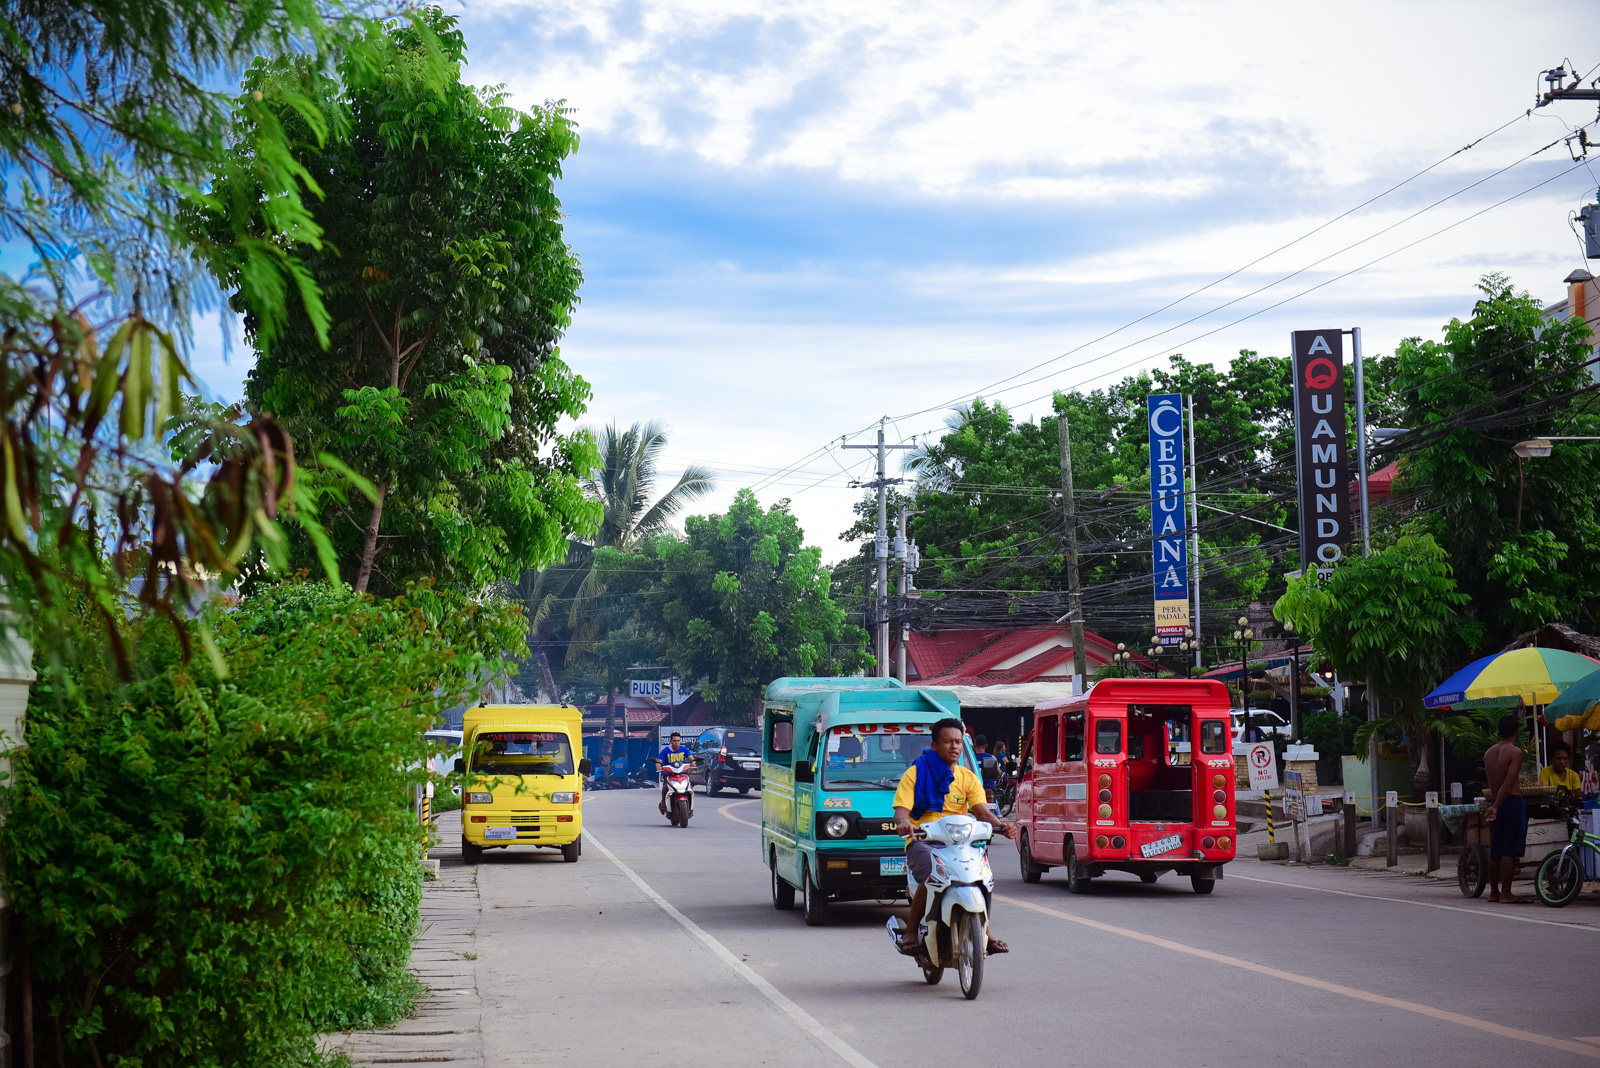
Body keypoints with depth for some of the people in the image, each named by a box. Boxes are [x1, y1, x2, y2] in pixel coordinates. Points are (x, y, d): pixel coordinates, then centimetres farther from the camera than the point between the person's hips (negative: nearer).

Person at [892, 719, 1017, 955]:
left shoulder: (967, 777, 15)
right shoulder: (916, 774, 4)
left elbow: (982, 812, 3)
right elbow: (901, 811, -6)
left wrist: (1002, 826, -20)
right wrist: (903, 823, -32)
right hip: (923, 842, -4)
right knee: (932, 876, -34)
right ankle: (911, 933, -18)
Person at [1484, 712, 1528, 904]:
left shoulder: (1489, 753, 11)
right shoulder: (1515, 752, -10)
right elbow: (1509, 783, -17)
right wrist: (1496, 806, -16)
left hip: (1495, 802, 7)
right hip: (1512, 801, -7)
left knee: (1496, 850, 12)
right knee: (1510, 851, -5)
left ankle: (1494, 891, 17)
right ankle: (1506, 893, -7)